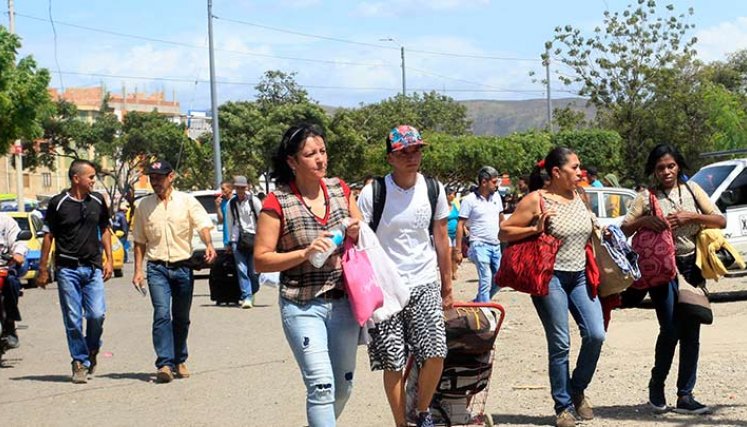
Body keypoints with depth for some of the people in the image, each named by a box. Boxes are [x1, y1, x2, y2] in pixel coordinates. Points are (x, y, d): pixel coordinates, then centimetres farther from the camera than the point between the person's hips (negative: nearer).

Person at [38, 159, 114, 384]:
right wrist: (43, 268, 1)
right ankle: (80, 362, 9)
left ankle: (92, 351, 16)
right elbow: (48, 236, 2)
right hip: (67, 269, -2)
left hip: (93, 268, 2)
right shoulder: (58, 203, -2)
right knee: (73, 319, -1)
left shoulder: (98, 202, 9)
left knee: (97, 314, -9)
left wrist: (109, 260, 10)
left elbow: (104, 230, 19)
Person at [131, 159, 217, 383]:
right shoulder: (144, 206, 8)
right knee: (162, 314, -15)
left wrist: (209, 245, -30)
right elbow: (139, 241, 14)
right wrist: (138, 270, 6)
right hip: (157, 268, 0)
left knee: (181, 318, 9)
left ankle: (179, 360, 25)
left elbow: (203, 225, -9)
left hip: (183, 267, 0)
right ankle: (164, 363, -18)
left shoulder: (187, 201, 3)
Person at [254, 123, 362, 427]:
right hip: (303, 307, -5)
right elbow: (261, 261, -9)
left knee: (343, 385, 16)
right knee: (322, 387, -15)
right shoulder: (277, 203, -10)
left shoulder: (340, 189, 5)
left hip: (343, 302, 5)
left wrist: (357, 233, -5)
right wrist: (305, 253, -21)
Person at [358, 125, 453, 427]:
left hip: (425, 286, 2)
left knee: (435, 355, -9)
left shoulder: (433, 189, 2)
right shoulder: (372, 193, -8)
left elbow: (441, 240, 10)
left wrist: (447, 288, 12)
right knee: (393, 365, 1)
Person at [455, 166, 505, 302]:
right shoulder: (469, 200, -8)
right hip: (480, 245, -6)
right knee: (486, 281, -12)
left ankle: (477, 303, 27)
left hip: (496, 245, 6)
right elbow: (460, 225, -6)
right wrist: (458, 250, -10)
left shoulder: (496, 196, 9)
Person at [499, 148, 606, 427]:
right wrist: (535, 228, -17)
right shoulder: (537, 200, -7)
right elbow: (504, 231, -7)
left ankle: (578, 389, 16)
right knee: (560, 344, -2)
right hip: (551, 277, -5)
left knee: (595, 335, -7)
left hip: (581, 276, 5)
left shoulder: (579, 197, 10)